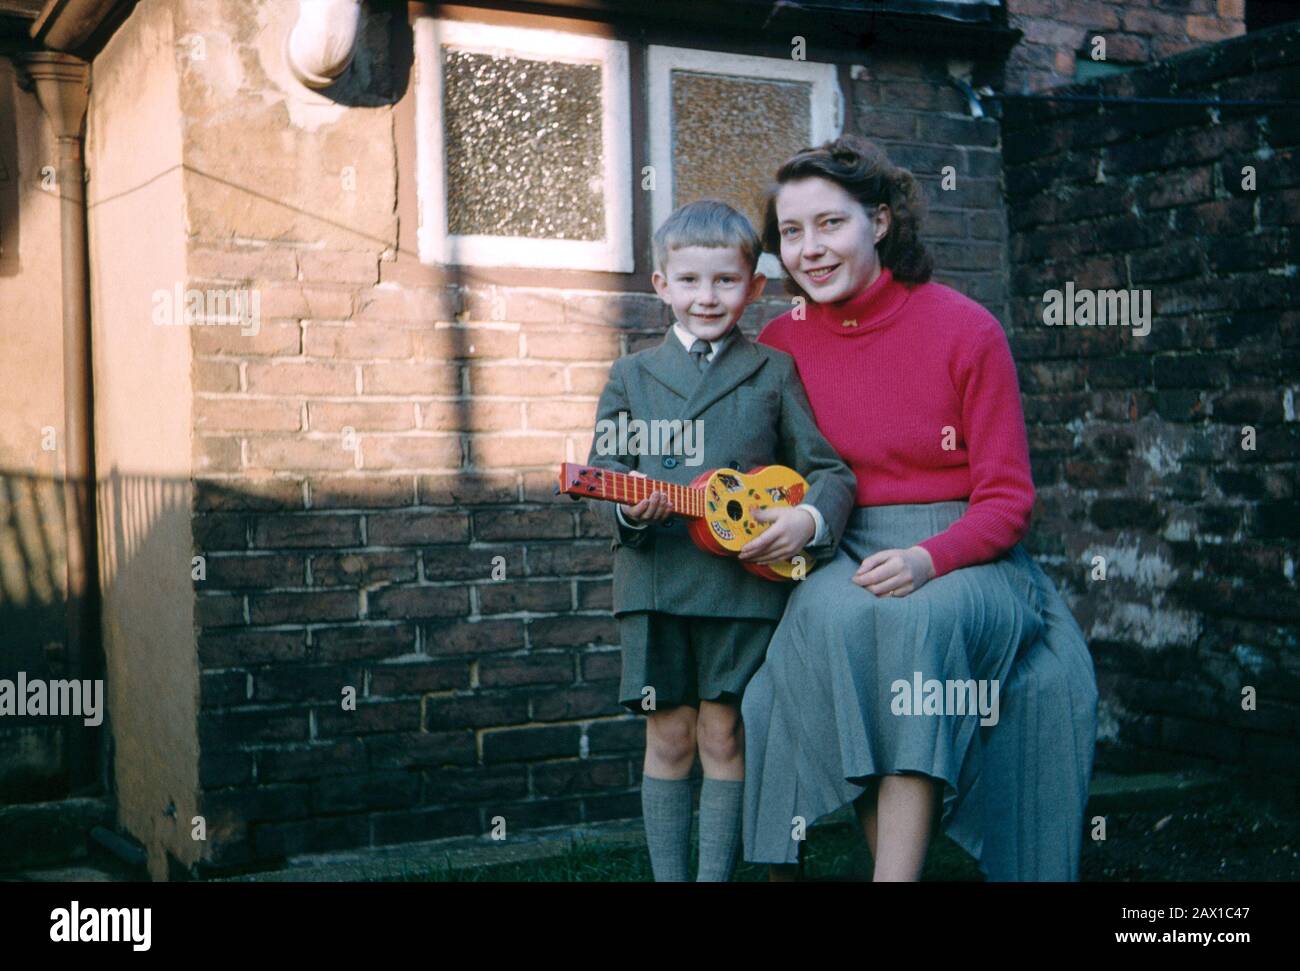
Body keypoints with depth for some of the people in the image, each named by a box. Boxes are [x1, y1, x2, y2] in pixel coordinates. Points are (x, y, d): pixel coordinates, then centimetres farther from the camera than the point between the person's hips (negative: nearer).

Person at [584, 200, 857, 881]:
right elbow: (606, 468, 6)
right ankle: (667, 874, 15)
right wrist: (628, 506, -16)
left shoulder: (774, 372, 8)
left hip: (747, 583, -1)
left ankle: (717, 872, 13)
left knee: (723, 734, 3)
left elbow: (829, 470, 6)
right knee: (668, 735, 6)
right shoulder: (632, 375, 11)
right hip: (655, 583, 1)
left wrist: (809, 518, -14)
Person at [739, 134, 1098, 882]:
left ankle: (897, 869, -36)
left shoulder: (966, 329, -5)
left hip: (960, 553, -2)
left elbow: (1008, 498, -5)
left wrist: (929, 559, -23)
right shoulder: (780, 344, 4)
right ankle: (892, 857, -29)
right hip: (845, 559, 2)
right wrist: (774, 533, -10)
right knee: (835, 619, -33)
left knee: (921, 620, -36)